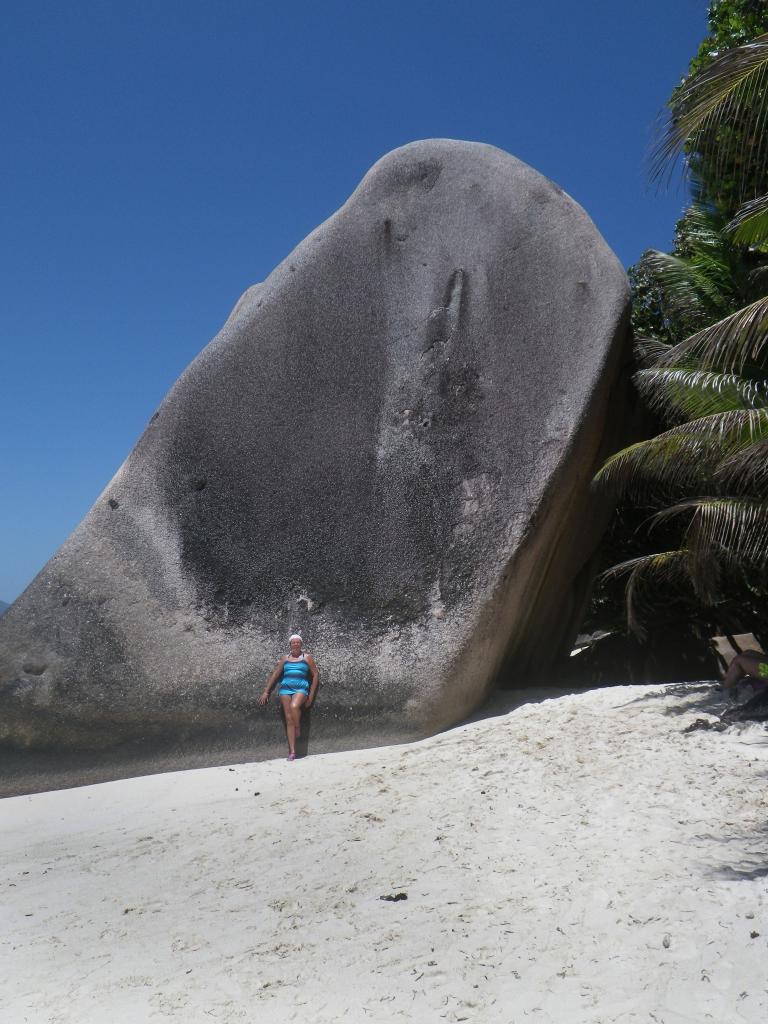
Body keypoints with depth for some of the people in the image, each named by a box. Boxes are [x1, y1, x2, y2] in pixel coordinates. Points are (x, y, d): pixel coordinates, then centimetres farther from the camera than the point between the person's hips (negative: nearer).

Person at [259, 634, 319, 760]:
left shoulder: (307, 657, 9)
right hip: (285, 688, 3)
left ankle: (298, 729, -6)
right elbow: (275, 674, 17)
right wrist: (266, 692, 11)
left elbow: (315, 675, 9)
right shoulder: (285, 658, 15)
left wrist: (311, 695, 4)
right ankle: (292, 751, -3)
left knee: (294, 706, -34)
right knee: (289, 719, -4)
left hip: (301, 688, -3)